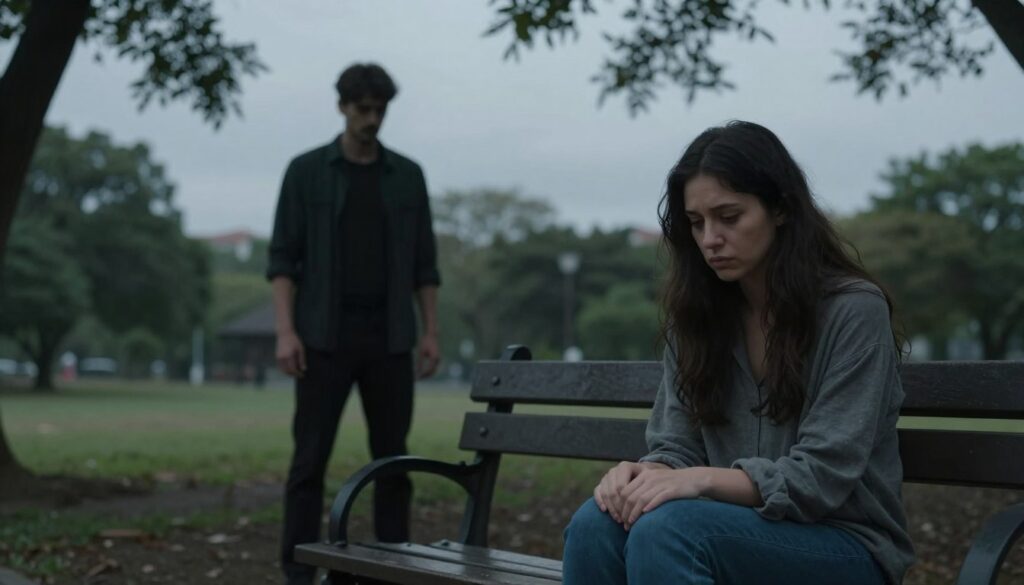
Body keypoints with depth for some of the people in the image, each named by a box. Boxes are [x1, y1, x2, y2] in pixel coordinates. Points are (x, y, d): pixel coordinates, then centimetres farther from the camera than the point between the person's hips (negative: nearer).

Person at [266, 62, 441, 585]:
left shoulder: (407, 175, 9)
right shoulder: (306, 171, 1)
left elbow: (423, 262, 10)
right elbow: (283, 257, -2)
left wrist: (430, 332, 1)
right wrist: (285, 331, -13)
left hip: (389, 337, 3)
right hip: (325, 336, -2)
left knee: (392, 454, 5)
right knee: (311, 455, -2)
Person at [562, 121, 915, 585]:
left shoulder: (854, 310, -10)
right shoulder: (696, 315, 7)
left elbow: (821, 477, -16)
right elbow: (676, 445, 5)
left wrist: (703, 480, -29)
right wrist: (648, 474, -19)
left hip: (844, 546, -4)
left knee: (667, 528, -34)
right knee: (595, 525, -27)